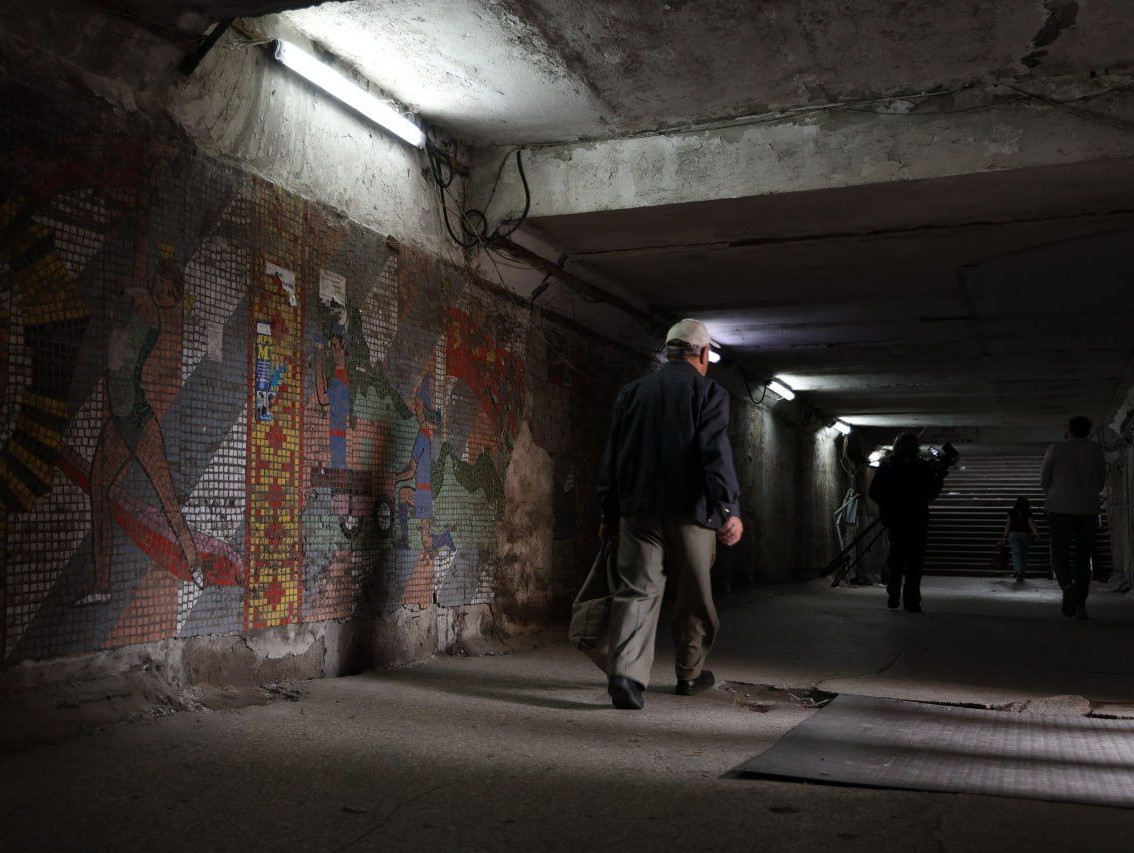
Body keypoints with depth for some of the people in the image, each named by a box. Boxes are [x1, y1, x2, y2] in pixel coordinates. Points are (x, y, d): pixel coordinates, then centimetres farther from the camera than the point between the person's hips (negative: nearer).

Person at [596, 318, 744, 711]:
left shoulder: (632, 392, 13)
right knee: (693, 595, 13)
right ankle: (690, 673, 27)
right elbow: (715, 452, -14)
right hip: (690, 509, -3)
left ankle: (625, 672, -19)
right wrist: (728, 508, -19)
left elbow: (612, 456, 12)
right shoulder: (709, 392, 0)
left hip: (638, 508, 3)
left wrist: (609, 512, 16)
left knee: (637, 590, -1)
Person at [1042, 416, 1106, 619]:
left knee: (1059, 555, 4)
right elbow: (1101, 483, 10)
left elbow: (1044, 481, 2)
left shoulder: (1055, 450, -2)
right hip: (1088, 510, 2)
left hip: (1060, 509, -2)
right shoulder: (1096, 451, 4)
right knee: (1083, 557, 8)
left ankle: (1067, 585, -26)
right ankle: (1081, 605, 4)